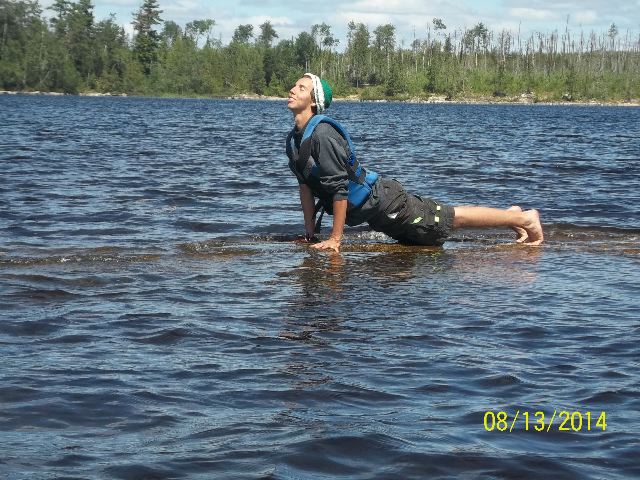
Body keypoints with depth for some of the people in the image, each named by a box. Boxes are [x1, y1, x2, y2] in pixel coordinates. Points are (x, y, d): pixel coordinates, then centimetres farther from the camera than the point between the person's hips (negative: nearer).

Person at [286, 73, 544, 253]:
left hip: (383, 202, -8)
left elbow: (339, 188, -28)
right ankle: (511, 215, 33)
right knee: (445, 220, 19)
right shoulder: (293, 140, 3)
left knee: (450, 219, 3)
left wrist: (335, 238, -24)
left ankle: (523, 219, 17)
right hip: (371, 210, 8)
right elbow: (306, 185, 12)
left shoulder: (323, 134, -26)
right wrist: (310, 233, 8)